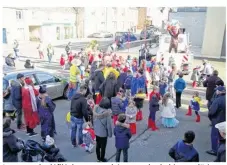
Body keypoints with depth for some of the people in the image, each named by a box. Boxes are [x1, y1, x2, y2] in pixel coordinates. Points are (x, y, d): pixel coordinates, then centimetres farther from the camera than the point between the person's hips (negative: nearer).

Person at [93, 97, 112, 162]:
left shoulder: (96, 108, -13)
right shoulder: (107, 112, -28)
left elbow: (94, 120, -2)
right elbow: (109, 124, -21)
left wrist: (95, 127, 13)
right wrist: (110, 134, -8)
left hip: (96, 131, 5)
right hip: (103, 132, -5)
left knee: (98, 145, 23)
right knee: (103, 146, 16)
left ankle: (98, 158, 41)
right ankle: (102, 159, 34)